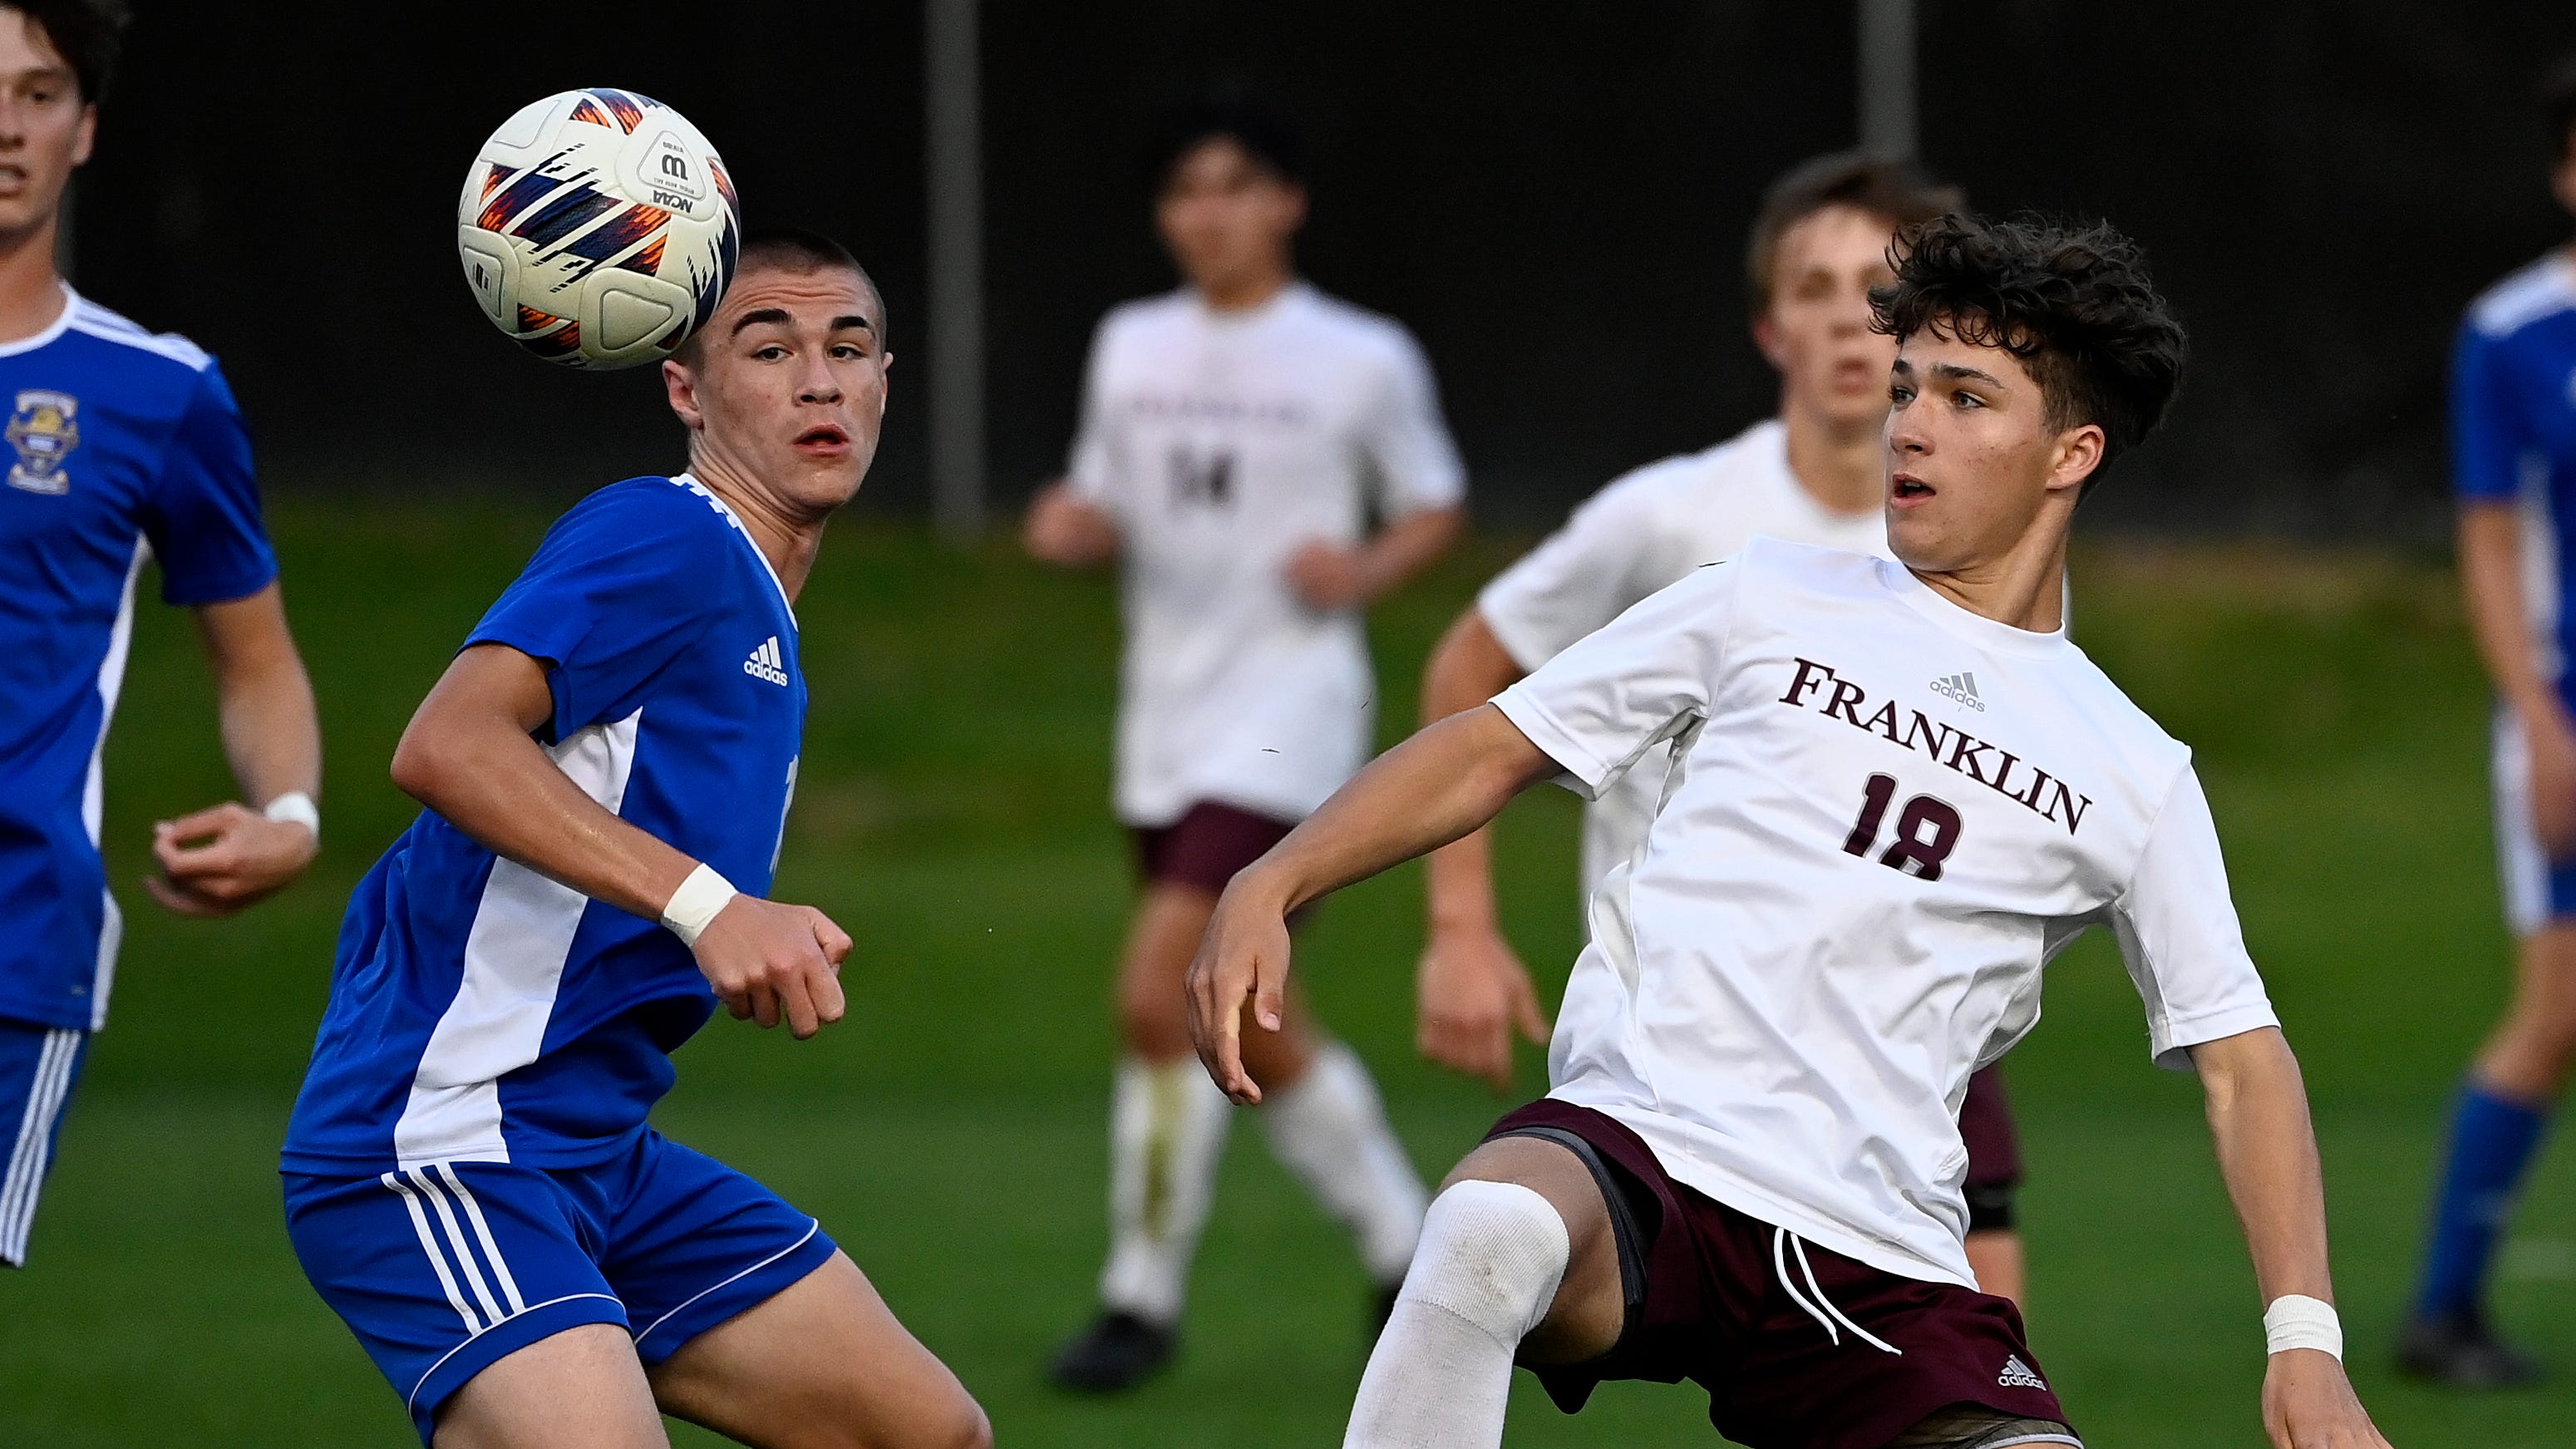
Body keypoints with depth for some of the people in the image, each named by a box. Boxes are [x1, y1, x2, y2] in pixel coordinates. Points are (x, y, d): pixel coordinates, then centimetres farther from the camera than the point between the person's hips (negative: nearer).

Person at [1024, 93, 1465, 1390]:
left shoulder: (1362, 359, -3)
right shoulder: (1131, 348, 10)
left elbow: (1435, 511, 7)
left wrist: (1364, 573, -12)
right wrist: (1071, 529, -4)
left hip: (1289, 709, -6)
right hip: (1166, 712, 6)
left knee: (1157, 986, -18)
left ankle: (1143, 1296, -8)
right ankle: (1409, 1256, 28)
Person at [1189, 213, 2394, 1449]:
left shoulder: (2134, 779, 15)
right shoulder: (1770, 605, 14)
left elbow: (2240, 1062, 15)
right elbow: (1494, 748, 17)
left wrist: (2305, 1342, 1)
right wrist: (1269, 887, 2)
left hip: (1875, 1261, 2)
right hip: (1634, 1144, -2)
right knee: (1489, 1238, -38)